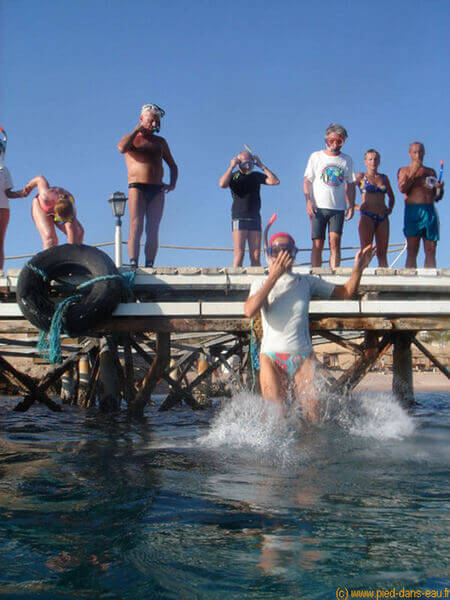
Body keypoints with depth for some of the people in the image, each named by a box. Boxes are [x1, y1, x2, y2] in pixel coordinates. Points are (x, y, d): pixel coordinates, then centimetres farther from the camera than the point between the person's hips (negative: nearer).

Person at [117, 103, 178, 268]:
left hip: (157, 189, 4)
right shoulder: (131, 138, 11)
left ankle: (149, 266, -5)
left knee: (153, 231, -4)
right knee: (136, 228, -16)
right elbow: (121, 147, -14)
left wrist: (172, 184, 9)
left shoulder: (160, 142, 22)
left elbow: (172, 166, 27)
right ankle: (133, 264, -21)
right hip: (137, 187, -4)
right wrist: (137, 130, -3)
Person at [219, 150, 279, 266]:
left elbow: (275, 181, 3)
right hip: (239, 218, -3)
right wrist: (231, 167, -9)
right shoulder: (233, 176, 4)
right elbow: (222, 184, -18)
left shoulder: (256, 176, 13)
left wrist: (261, 166, 3)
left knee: (256, 255, -2)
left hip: (255, 218, 3)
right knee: (239, 253, -14)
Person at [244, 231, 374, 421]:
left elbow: (346, 292, 15)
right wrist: (274, 277, -13)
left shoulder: (307, 282, 11)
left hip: (303, 356, 1)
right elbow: (249, 311, -14)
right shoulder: (261, 285, 7)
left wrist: (358, 268, -3)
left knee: (313, 415, -8)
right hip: (271, 356, -1)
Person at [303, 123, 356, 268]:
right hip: (318, 207, -1)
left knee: (335, 242, -12)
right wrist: (308, 201, -9)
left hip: (338, 208, 1)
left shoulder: (347, 160, 14)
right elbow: (307, 181, 5)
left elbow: (350, 185, 18)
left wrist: (351, 206, 6)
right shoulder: (316, 157, 8)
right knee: (318, 245, -4)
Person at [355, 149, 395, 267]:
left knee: (382, 253, 1)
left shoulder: (384, 178, 18)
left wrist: (390, 208, 12)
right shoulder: (360, 177, 6)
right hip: (367, 217, -4)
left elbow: (391, 197, 30)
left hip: (383, 218, 4)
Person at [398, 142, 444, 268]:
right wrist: (413, 172, -10)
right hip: (413, 211, -3)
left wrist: (440, 188, -1)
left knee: (430, 252, -3)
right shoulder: (404, 170, 13)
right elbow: (402, 189, -7)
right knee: (412, 251, -8)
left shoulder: (431, 171, 22)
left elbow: (437, 197, 20)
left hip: (430, 211, 3)